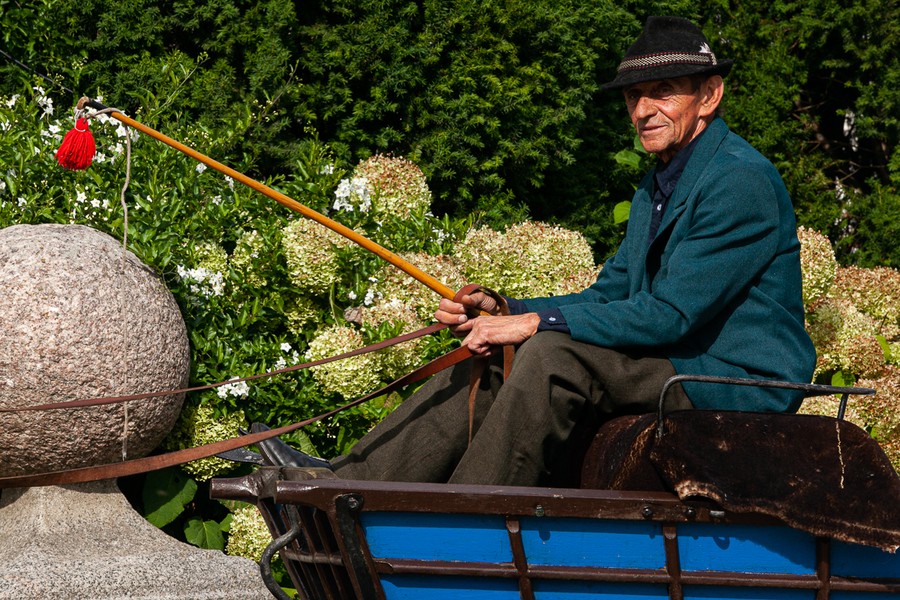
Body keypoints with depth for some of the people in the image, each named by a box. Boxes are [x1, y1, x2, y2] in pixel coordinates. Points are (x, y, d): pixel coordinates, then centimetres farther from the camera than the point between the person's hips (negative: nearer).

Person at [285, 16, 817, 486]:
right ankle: (341, 484, -5)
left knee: (554, 354, -28)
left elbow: (671, 314, -21)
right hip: (670, 372, 9)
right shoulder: (656, 189, 17)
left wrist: (537, 323, -18)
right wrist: (504, 313, -2)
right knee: (492, 361, -1)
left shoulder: (741, 181, -15)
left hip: (741, 385, -9)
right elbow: (608, 296, 15)